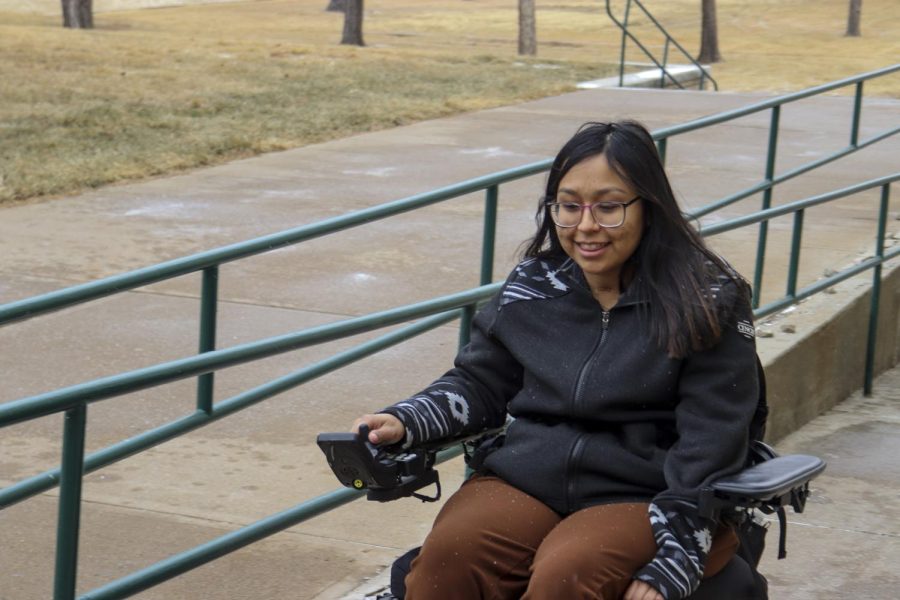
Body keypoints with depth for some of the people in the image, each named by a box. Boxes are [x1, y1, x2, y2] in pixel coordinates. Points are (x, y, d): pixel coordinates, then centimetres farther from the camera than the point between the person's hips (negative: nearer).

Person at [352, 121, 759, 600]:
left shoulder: (706, 304, -4)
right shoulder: (534, 285, 9)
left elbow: (707, 446, -9)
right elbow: (479, 383, 19)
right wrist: (403, 422, -2)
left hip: (643, 496, -4)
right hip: (529, 478, 4)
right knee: (447, 555, -27)